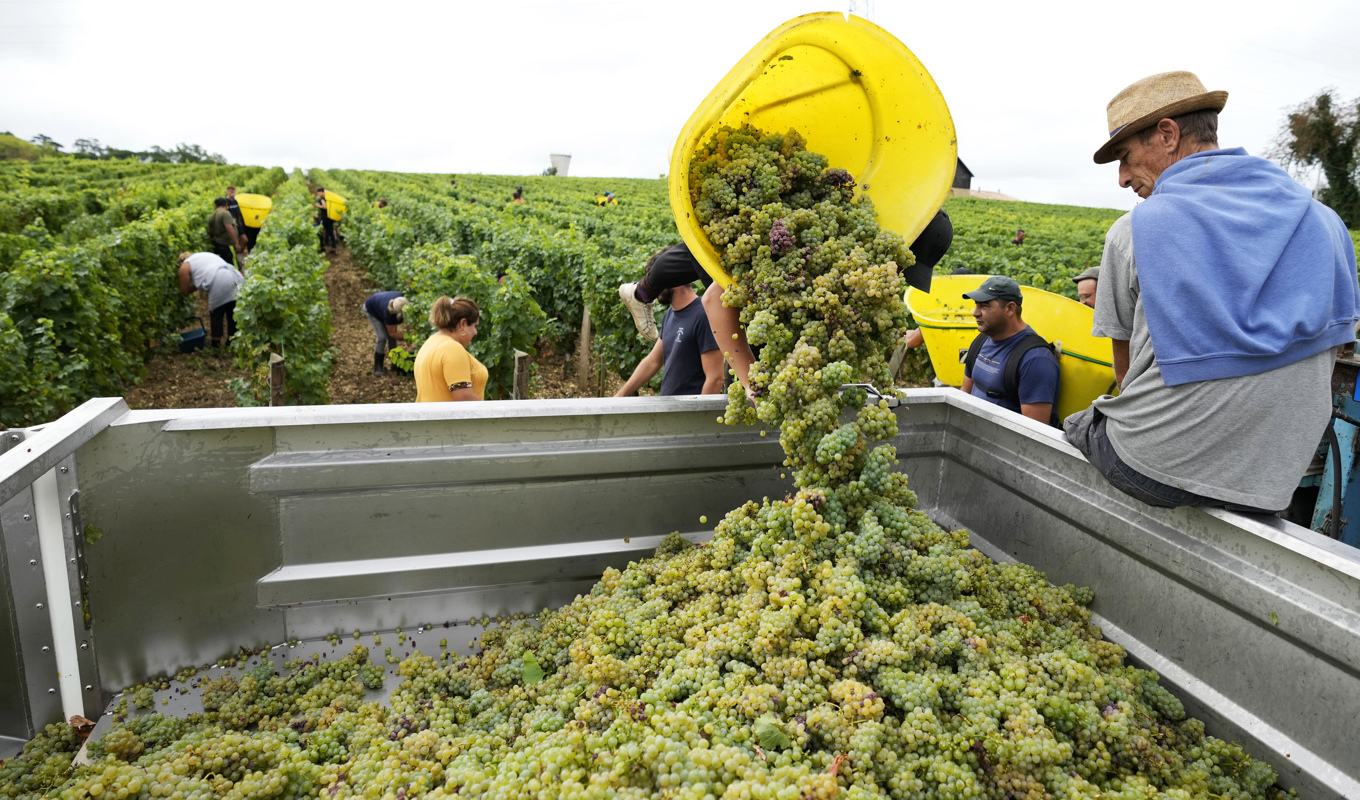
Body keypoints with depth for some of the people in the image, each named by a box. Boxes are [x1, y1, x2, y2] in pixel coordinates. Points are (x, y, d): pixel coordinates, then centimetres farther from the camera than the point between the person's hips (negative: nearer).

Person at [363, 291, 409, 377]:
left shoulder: (403, 298, -35)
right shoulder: (388, 313, -46)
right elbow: (392, 333, -32)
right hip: (371, 309, -5)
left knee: (391, 338, -1)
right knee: (382, 337, -15)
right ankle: (378, 369, -8)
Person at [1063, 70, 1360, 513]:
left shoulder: (1133, 231, -7)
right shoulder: (1321, 219, 6)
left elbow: (1126, 368, 1)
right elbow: (1322, 360, 13)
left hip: (1152, 468, -4)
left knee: (1077, 421, 25)